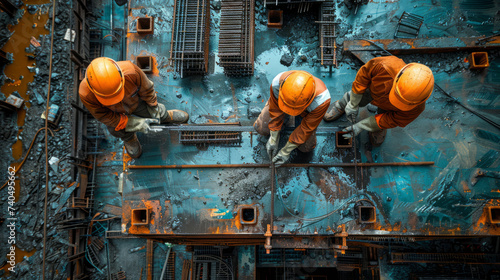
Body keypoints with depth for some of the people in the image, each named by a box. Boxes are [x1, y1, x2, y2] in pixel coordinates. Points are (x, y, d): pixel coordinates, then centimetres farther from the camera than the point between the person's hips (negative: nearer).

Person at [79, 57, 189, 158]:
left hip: (136, 103, 1)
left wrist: (153, 107, -4)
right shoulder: (85, 94, -42)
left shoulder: (130, 71, -45)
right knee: (124, 134, 18)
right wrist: (135, 123, -27)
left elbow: (146, 89, -22)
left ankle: (166, 116, 56)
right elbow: (105, 117, -25)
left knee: (159, 115, 19)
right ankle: (129, 140, 55)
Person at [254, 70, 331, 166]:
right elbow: (275, 111, -23)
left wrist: (286, 151, -23)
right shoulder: (277, 83, -41)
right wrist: (273, 140, -15)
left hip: (307, 111, -1)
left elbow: (306, 128, -31)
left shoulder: (322, 100, -46)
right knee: (261, 128, -4)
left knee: (306, 147, -6)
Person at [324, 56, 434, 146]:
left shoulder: (417, 107, -43)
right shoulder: (385, 65, -50)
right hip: (372, 88, -1)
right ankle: (342, 106, 57)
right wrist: (353, 104, -20)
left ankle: (379, 129, 52)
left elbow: (393, 121, -26)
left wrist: (360, 126, -25)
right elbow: (364, 73, -28)